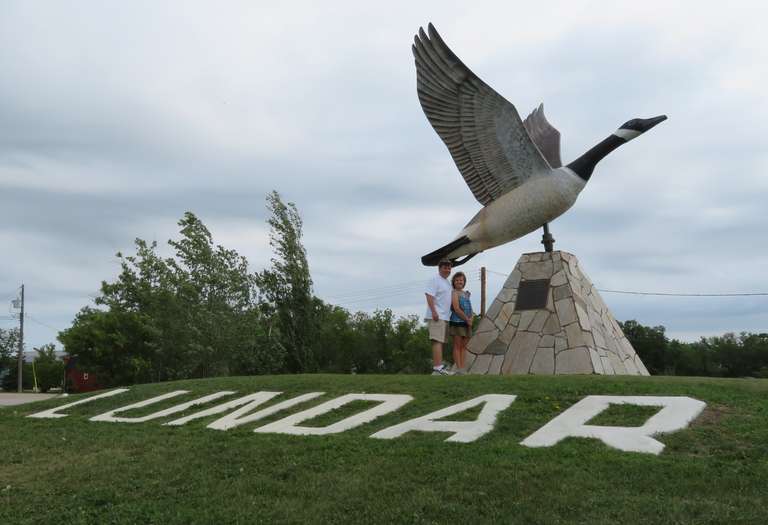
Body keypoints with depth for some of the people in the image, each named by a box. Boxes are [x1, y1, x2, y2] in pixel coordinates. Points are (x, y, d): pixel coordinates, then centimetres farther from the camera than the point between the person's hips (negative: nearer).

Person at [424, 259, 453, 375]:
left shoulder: (447, 282, 22)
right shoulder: (435, 280, -7)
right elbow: (429, 296, -17)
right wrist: (434, 312, -25)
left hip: (444, 317, 10)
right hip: (436, 316, -10)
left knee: (440, 342, 9)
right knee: (437, 341, -16)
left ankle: (437, 366, 11)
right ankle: (438, 367, -24)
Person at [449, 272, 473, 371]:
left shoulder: (466, 293, 17)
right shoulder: (454, 293, -5)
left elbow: (470, 309, 17)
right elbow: (456, 309, -15)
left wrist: (470, 320, -2)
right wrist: (467, 319, -11)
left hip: (467, 323, 7)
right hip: (457, 322, -7)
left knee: (463, 346, 7)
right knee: (457, 346, -5)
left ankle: (463, 367, 9)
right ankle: (459, 368, -7)